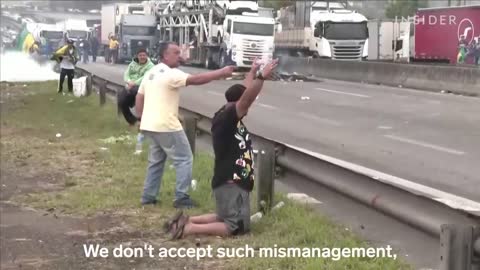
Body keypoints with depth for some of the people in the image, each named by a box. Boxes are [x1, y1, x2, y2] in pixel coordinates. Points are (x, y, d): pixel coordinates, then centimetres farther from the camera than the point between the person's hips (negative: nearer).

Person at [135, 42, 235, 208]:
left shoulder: (151, 73, 13)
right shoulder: (170, 74, -15)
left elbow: (139, 97, 16)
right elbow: (195, 80, -24)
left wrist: (142, 118, 21)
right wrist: (221, 73, -23)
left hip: (150, 124, 9)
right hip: (166, 126, -9)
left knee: (156, 160, 21)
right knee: (184, 159, 1)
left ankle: (148, 196, 21)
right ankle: (181, 198, -1)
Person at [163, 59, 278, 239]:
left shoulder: (228, 116, 8)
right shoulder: (225, 119, -18)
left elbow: (243, 93, 22)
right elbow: (246, 99, -33)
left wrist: (253, 72, 29)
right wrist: (262, 77, -37)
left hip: (234, 181, 11)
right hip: (230, 183, -11)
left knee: (226, 218, 23)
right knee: (237, 227, -8)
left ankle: (187, 220, 15)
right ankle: (190, 228, -11)